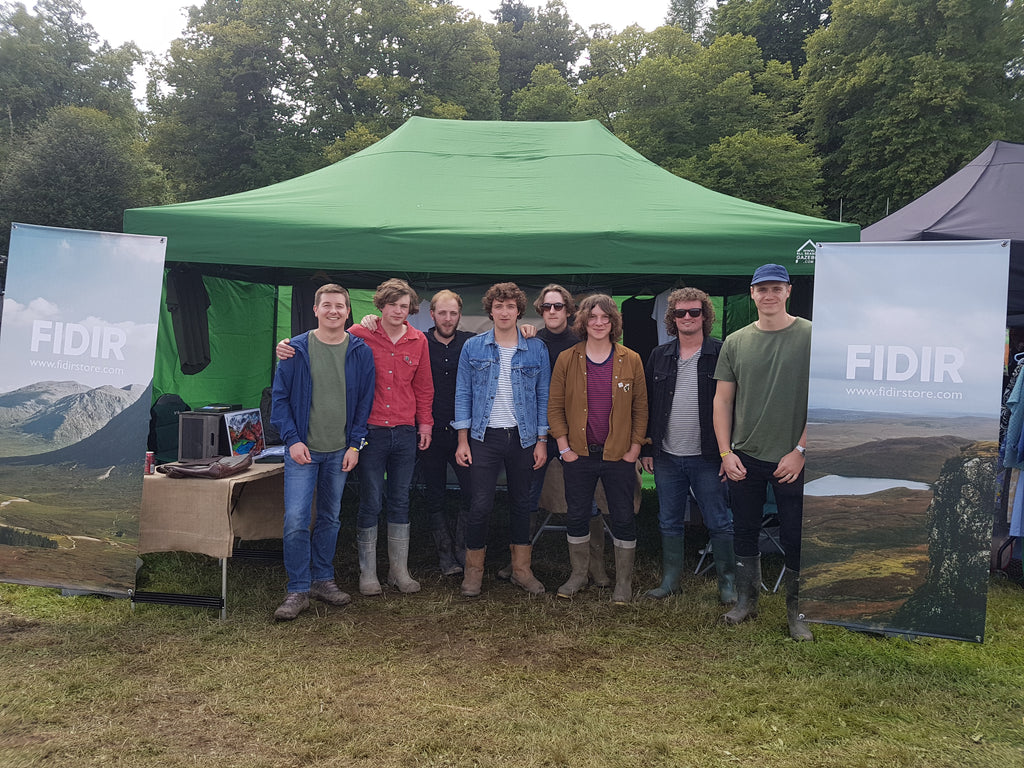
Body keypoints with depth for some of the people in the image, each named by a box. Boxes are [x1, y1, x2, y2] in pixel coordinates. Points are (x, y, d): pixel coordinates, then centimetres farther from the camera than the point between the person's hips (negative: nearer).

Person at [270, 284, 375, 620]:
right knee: (295, 519, -8)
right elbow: (280, 397, -1)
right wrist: (292, 439, -10)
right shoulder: (296, 349, -2)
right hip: (302, 449, -2)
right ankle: (298, 590, 5)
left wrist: (355, 444, -3)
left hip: (340, 452, 2)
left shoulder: (361, 352, 1)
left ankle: (323, 579, 27)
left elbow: (365, 401, 4)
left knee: (330, 518, 12)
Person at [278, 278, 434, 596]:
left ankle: (399, 570, 22)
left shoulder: (418, 341, 7)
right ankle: (367, 573, 17)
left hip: (405, 433, 3)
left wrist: (425, 423, 12)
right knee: (370, 502, 2)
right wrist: (289, 349, -15)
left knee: (400, 502, 11)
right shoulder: (359, 334, -3)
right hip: (371, 431, -3)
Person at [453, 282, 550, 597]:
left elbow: (543, 396, 5)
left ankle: (522, 569, 25)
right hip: (485, 437, -1)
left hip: (523, 437, 1)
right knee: (480, 505, -3)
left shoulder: (536, 349, 3)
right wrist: (463, 440, -3)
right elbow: (463, 394, 3)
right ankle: (473, 570, 14)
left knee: (521, 503, 11)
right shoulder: (473, 347, 2)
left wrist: (542, 440, 1)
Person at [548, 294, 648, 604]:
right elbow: (555, 406, 3)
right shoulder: (567, 359, 1)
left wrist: (635, 448, -2)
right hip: (579, 454, 1)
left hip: (619, 455, 0)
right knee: (577, 517, 10)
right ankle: (579, 575, 29)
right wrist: (564, 447, -4)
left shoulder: (631, 361, 1)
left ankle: (623, 582, 21)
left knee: (623, 519, 6)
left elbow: (640, 408, 4)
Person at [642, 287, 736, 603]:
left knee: (719, 523, 5)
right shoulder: (659, 356, 8)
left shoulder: (721, 354, -3)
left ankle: (727, 582, 20)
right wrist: (646, 449, 7)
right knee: (669, 523, 13)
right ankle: (670, 580, 26)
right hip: (666, 456, 4)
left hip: (707, 457, -3)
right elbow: (646, 405, 11)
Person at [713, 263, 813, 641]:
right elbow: (722, 401, 8)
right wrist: (726, 452, 0)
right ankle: (746, 601, 29)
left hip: (791, 460, -3)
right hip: (744, 458, 3)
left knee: (795, 538, 4)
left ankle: (796, 611, 21)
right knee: (745, 532, 14)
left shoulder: (812, 336, -5)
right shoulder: (735, 342, 5)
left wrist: (800, 451, -10)